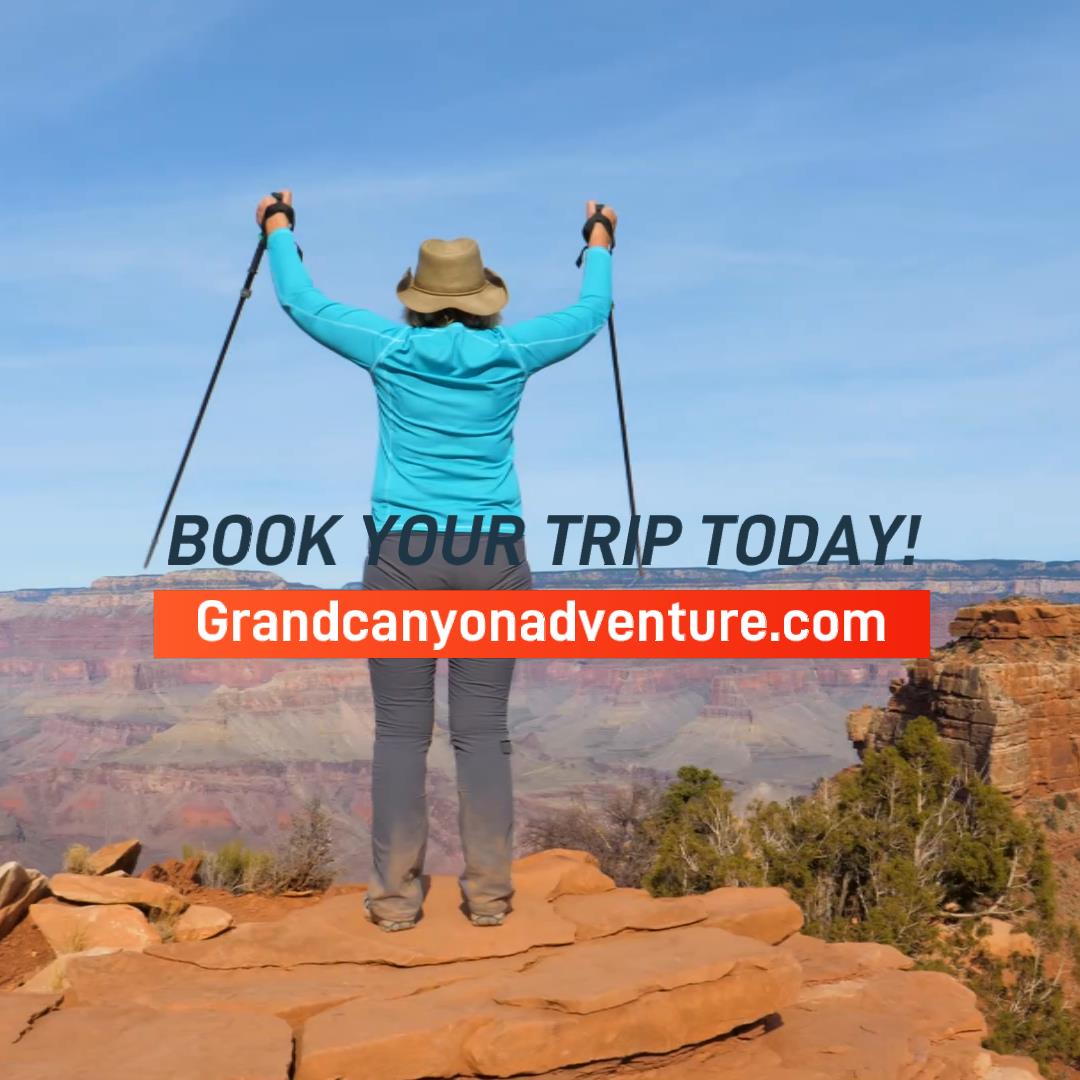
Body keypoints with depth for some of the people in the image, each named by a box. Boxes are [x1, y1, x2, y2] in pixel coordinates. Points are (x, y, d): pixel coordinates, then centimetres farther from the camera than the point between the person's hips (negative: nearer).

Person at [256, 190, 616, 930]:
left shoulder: (390, 348, 0)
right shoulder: (510, 352, 2)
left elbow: (303, 303, 15)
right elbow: (591, 315, 19)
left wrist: (279, 230, 32)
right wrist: (600, 244, 36)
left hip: (404, 553, -1)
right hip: (492, 555, 1)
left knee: (401, 729, 4)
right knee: (482, 730, 5)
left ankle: (397, 896, 7)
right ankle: (489, 892, 9)